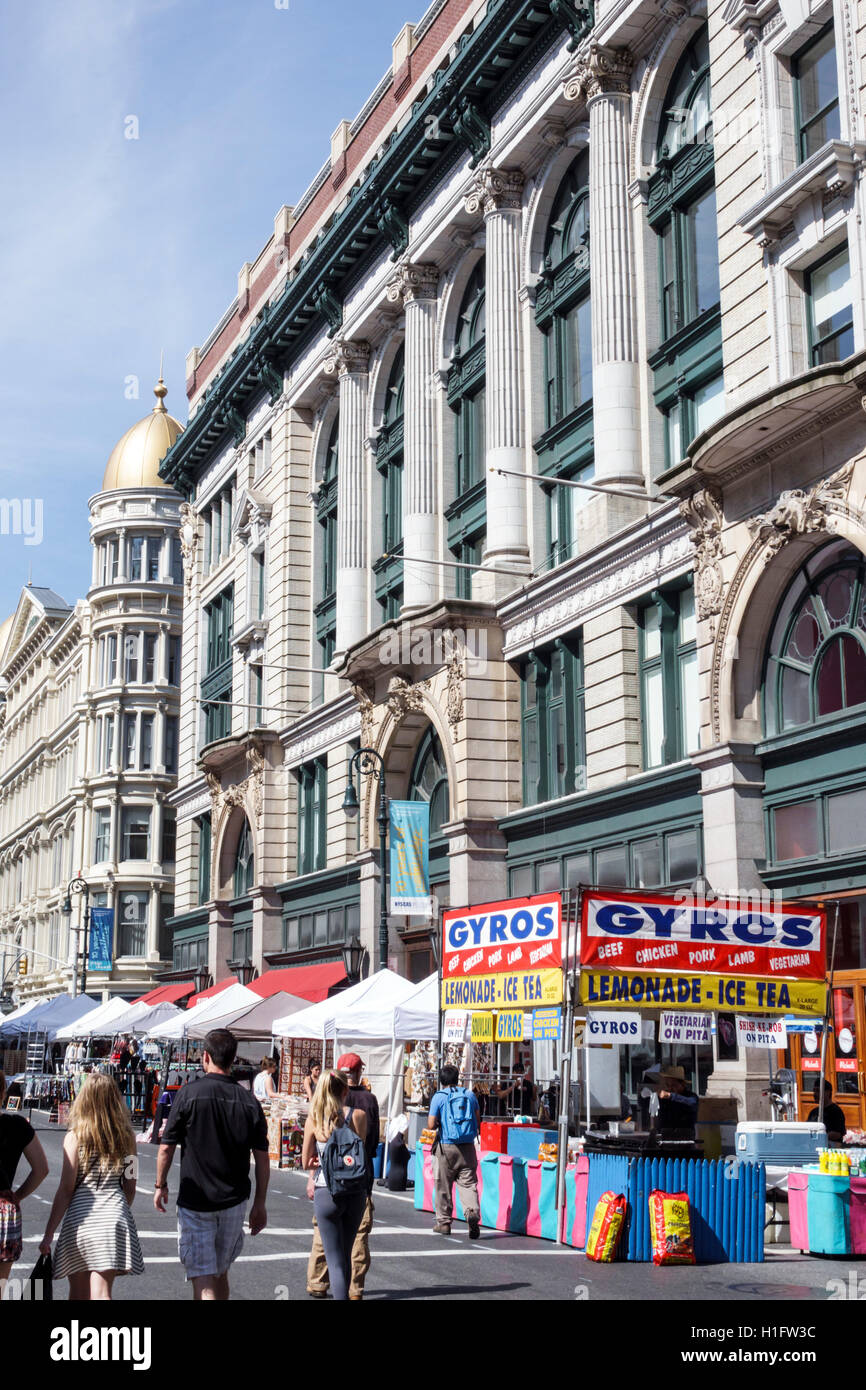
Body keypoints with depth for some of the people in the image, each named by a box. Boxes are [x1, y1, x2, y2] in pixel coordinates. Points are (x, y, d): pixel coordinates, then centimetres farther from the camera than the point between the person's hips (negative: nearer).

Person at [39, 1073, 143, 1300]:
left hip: (80, 1217, -1)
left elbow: (65, 1189, -4)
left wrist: (49, 1233, 0)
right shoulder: (126, 1136, 5)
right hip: (114, 1215, 1)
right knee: (101, 1294, -2)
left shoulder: (75, 1136, -3)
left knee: (78, 1295, 15)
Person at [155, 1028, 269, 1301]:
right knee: (220, 1273, 21)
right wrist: (260, 1204, 9)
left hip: (194, 1201, -4)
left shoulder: (190, 1092, -11)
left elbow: (167, 1147, -8)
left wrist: (161, 1185, 8)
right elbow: (262, 1159, 0)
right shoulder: (249, 1101, -1)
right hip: (234, 1202, 4)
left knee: (203, 1280, -3)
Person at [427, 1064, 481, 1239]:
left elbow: (431, 1124, -9)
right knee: (469, 1184, 2)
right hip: (467, 1147, 2)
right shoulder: (469, 1095, 6)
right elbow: (478, 1121, 7)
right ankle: (472, 1212, -22)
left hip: (446, 1147, -2)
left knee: (443, 1186, 10)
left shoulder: (439, 1097, -4)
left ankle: (443, 1223, 17)